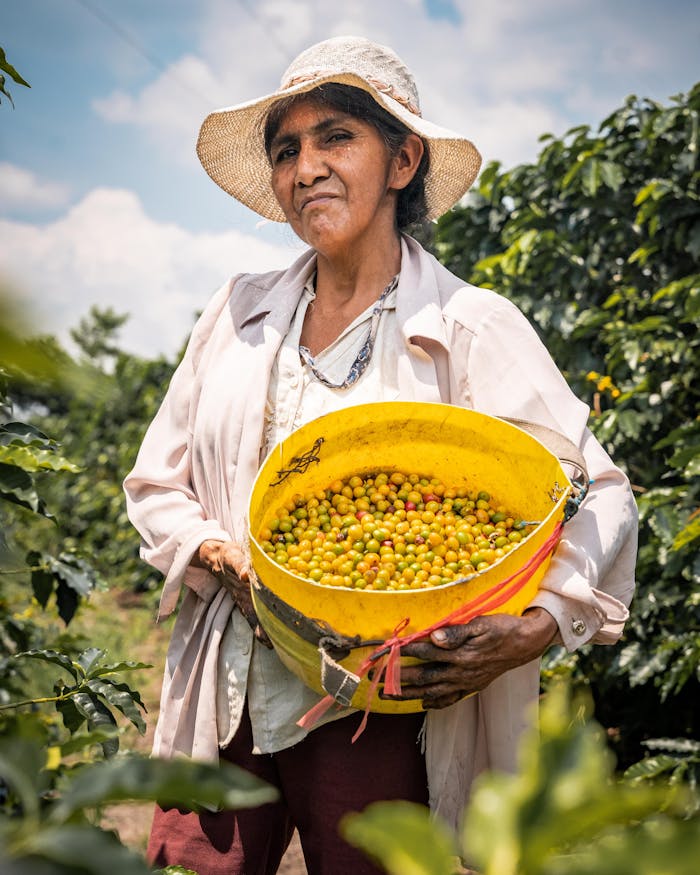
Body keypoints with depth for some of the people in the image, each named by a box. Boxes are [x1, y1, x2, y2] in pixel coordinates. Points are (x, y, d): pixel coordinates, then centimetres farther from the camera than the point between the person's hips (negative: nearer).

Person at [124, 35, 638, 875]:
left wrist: (534, 629, -22)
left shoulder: (473, 328, -5)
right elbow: (156, 483, 13)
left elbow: (598, 498, -5)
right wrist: (221, 556, -7)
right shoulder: (240, 311, 7)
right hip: (225, 704, 3)